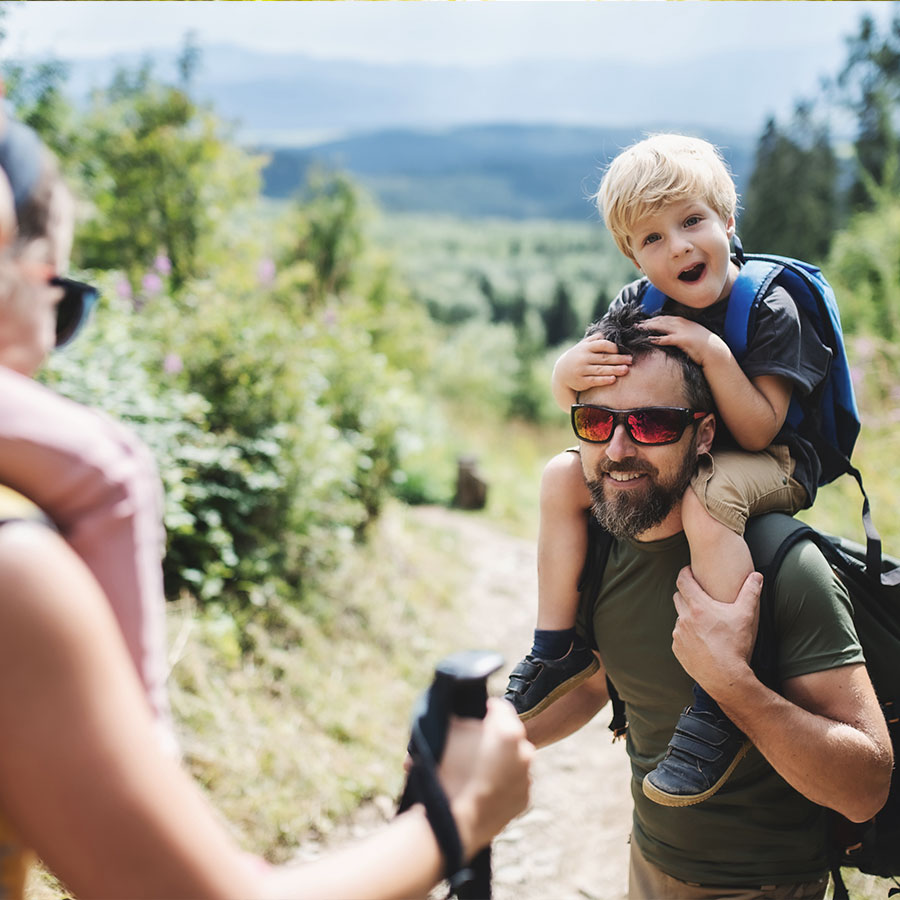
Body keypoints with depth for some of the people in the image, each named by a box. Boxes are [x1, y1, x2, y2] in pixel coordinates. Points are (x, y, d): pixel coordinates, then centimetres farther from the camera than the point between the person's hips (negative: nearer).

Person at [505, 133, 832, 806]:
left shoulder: (771, 310, -18)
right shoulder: (638, 305, -4)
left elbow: (758, 431, -23)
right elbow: (570, 397, -4)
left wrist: (713, 353, -34)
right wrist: (572, 369, -28)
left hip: (766, 464, -6)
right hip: (666, 456, 6)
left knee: (707, 502, -38)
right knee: (563, 477, -7)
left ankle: (721, 703, -34)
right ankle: (557, 650, 2)